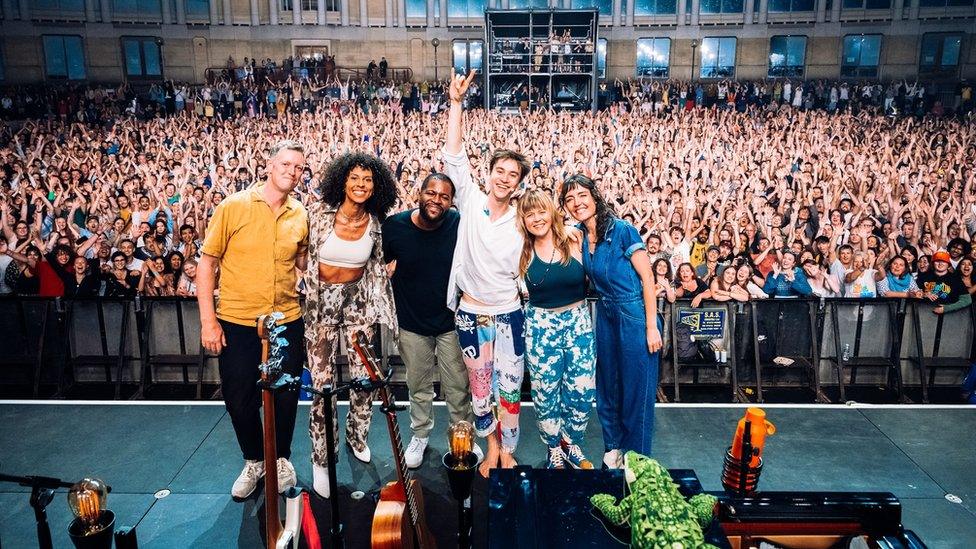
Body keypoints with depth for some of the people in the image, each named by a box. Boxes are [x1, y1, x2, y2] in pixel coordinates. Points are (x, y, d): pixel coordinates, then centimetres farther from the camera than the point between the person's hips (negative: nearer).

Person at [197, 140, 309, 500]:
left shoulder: (300, 216, 2)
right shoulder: (234, 206, -7)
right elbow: (207, 261, -5)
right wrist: (207, 320, -9)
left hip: (287, 322, 2)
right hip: (236, 322, -2)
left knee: (285, 397, 12)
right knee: (239, 400, 10)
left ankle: (281, 458, 36)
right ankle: (254, 461, 34)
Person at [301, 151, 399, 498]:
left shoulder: (375, 222, -2)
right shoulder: (321, 212, -10)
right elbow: (305, 255, -2)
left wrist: (382, 308, 10)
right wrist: (307, 299, -3)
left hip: (358, 299, 3)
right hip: (321, 299, -2)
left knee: (364, 376, 6)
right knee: (323, 381, -4)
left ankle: (357, 438, 32)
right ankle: (321, 458, 12)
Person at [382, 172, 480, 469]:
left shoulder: (460, 225, -14)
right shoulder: (394, 226, -13)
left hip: (451, 321, -1)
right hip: (412, 322, 1)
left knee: (458, 386, 11)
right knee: (418, 385, 18)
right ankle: (420, 435, 41)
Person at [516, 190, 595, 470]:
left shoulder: (573, 242, -4)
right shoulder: (522, 251, -3)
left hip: (578, 323, 1)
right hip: (540, 326, 0)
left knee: (582, 391, 5)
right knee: (545, 394, 9)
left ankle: (571, 444, 30)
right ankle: (553, 450, 31)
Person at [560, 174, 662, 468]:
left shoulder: (622, 229, -15)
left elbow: (647, 278, -13)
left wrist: (652, 326, -15)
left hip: (634, 316, -6)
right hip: (605, 316, 6)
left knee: (637, 389, 3)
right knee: (607, 387, 16)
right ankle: (613, 449, 33)